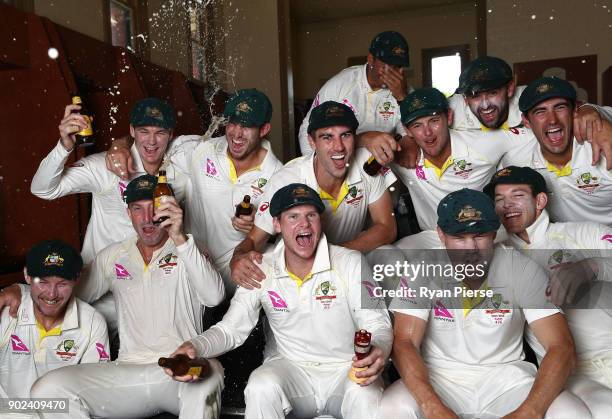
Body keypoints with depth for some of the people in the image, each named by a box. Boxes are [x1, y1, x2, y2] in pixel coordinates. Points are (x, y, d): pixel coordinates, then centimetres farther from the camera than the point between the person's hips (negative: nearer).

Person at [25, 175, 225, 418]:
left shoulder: (187, 252, 2)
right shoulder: (112, 257, 15)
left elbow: (214, 297, -16)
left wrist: (179, 238, -23)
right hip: (128, 373, 4)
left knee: (208, 375, -38)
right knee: (48, 389, -17)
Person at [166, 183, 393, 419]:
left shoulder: (351, 263, -9)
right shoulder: (261, 271, -4)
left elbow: (378, 325, -9)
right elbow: (231, 329, -1)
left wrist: (378, 350, -34)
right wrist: (194, 347, -22)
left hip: (348, 370, -1)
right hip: (292, 368, 2)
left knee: (366, 398, -33)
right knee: (261, 389, -29)